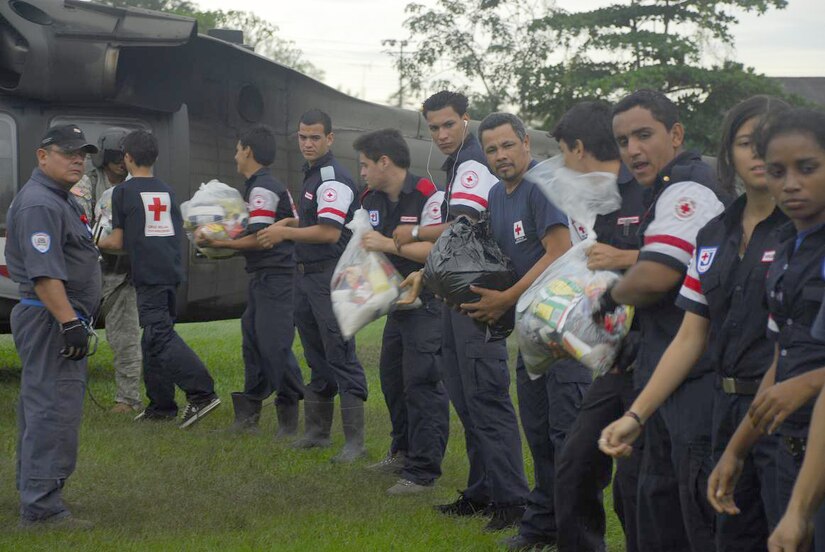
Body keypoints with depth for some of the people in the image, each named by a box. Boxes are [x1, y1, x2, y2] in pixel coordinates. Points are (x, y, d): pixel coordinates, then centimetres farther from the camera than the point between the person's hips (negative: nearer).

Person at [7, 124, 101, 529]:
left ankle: (34, 492, 26)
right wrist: (69, 322, -27)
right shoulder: (39, 204, -16)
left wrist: (75, 320, 24)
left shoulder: (62, 200, 19)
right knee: (53, 412, -12)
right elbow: (44, 273, -24)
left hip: (61, 319, 11)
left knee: (40, 408, 17)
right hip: (51, 319, -11)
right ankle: (41, 508, -11)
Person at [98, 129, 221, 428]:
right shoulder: (167, 190, 14)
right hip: (171, 270, 7)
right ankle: (160, 404, 16)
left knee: (160, 338, -12)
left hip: (148, 274, -7)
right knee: (154, 338, 14)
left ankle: (202, 392, -24)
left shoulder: (123, 191, -3)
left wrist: (96, 243, 17)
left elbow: (117, 242, -3)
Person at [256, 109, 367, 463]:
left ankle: (354, 441, -7)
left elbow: (329, 232, -23)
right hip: (307, 275, 10)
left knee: (342, 359, -9)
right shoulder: (312, 175, 16)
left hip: (331, 278, -10)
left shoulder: (333, 179, -15)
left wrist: (287, 232, -15)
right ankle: (317, 432, 25)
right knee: (317, 358, 16)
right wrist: (293, 222, 14)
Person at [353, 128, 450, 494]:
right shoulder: (372, 202, 11)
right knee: (392, 377, 16)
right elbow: (364, 246, 20)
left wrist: (389, 245, -25)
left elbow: (439, 250, -25)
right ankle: (403, 451, 32)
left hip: (428, 302, -9)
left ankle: (423, 470, -6)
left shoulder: (428, 197, -15)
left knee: (421, 383, -10)